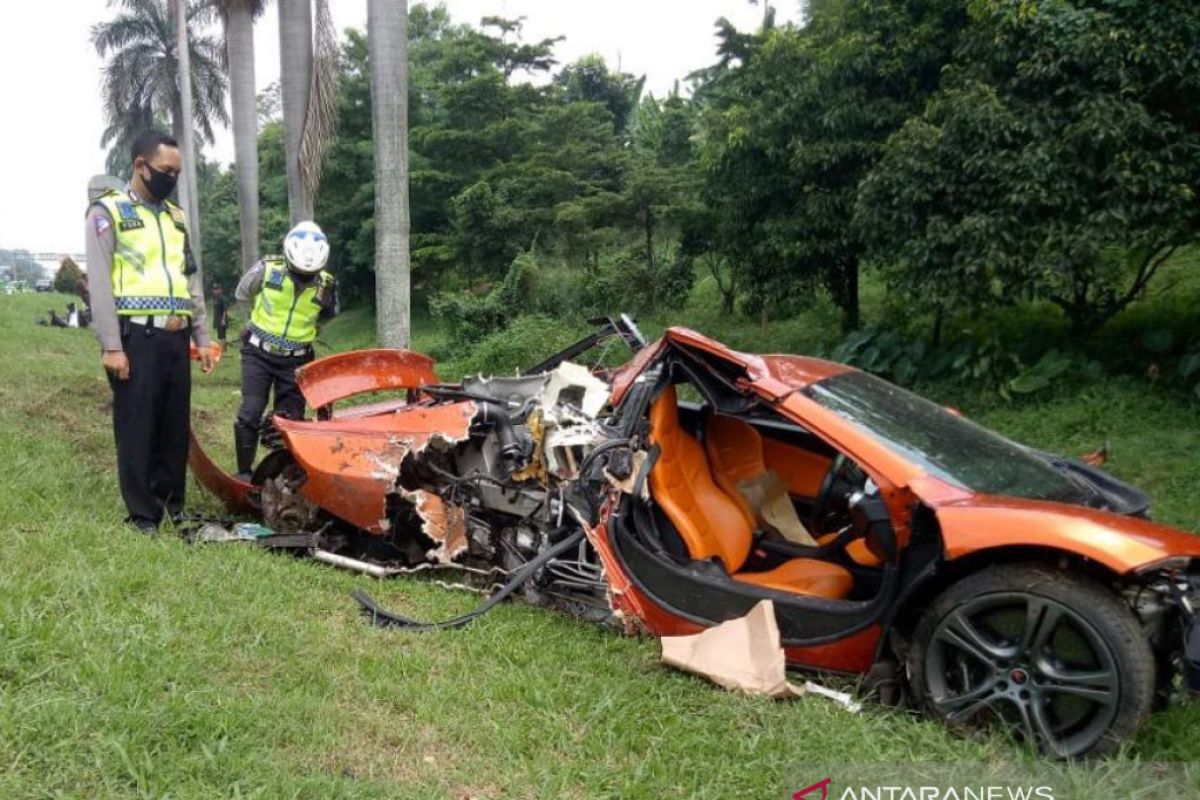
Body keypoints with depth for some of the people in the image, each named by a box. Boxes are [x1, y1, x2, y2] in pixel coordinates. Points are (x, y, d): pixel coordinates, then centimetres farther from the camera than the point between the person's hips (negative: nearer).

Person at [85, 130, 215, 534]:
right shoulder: (108, 211, -2)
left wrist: (202, 337, 14)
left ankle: (173, 507, 21)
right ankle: (144, 517, 7)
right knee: (137, 431, -1)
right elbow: (100, 283, -8)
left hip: (175, 338, 6)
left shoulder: (176, 216, 18)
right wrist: (111, 346, -14)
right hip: (137, 338, -6)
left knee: (176, 428, 10)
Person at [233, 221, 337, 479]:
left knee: (291, 418, 4)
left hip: (296, 360, 2)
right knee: (250, 414, -9)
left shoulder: (326, 285, -4)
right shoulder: (267, 268, -10)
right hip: (258, 354, -2)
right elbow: (242, 294, 10)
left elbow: (328, 314, 20)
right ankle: (244, 471, 2)